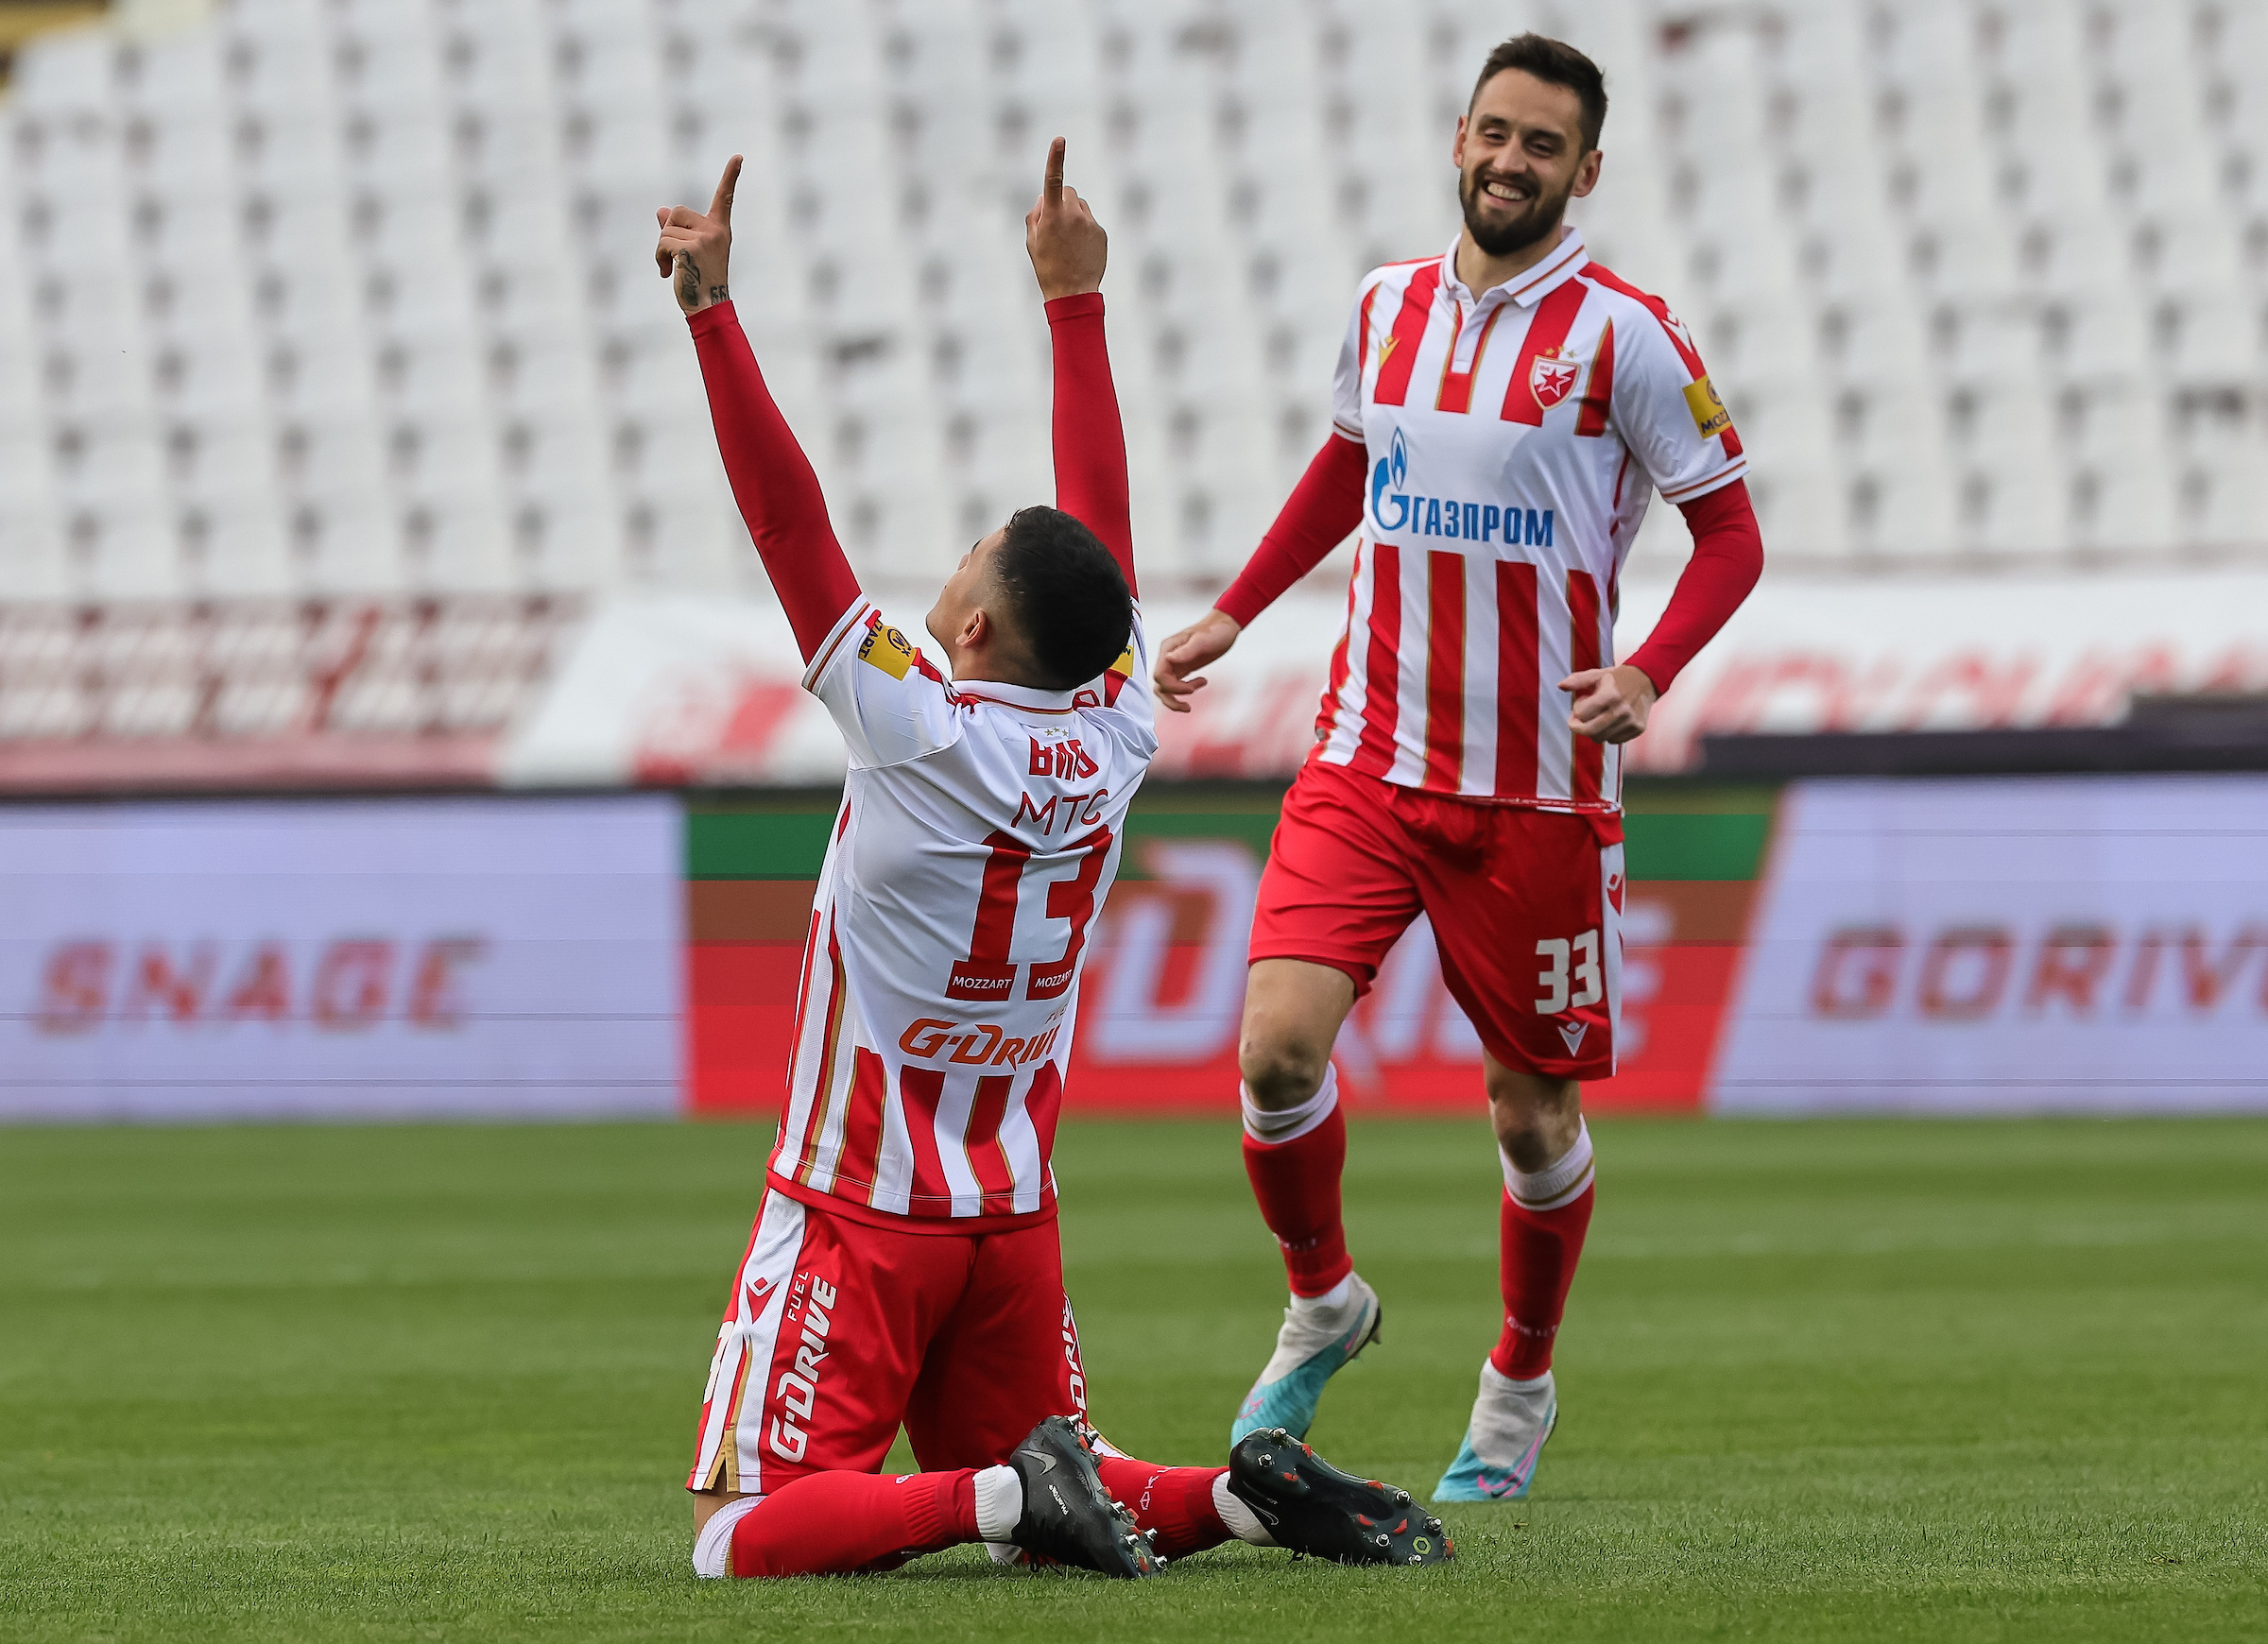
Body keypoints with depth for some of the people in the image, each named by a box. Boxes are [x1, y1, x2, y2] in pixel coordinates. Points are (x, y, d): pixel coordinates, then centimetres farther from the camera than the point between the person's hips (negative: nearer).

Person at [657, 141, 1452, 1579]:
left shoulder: (919, 735, -18)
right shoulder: (1113, 742, -2)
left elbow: (789, 519, -20)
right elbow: (1102, 512, 9)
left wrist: (713, 310, -19)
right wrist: (1074, 294, 16)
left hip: (860, 1209, -7)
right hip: (1015, 1217, 7)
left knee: (745, 1533, -9)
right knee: (1058, 1487, 19)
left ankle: (1007, 1498, -27)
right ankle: (1249, 1494, -6)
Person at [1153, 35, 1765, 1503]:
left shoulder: (1624, 335, -7)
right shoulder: (1389, 307, 6)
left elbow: (1732, 535, -4)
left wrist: (1647, 674, -19)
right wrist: (1233, 615, 23)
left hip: (1539, 788, -3)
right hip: (1368, 761, 3)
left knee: (1534, 1112, 5)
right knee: (1279, 1042, -15)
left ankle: (1522, 1385, 29)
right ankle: (1323, 1303, 12)